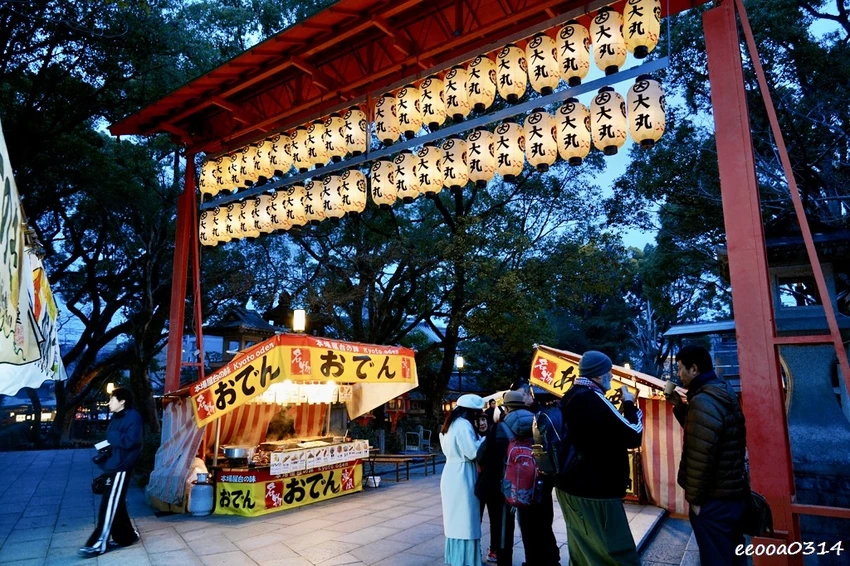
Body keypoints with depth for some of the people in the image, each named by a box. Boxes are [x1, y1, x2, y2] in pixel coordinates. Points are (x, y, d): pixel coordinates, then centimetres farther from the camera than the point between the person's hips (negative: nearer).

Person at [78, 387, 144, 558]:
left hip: (121, 467, -10)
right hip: (113, 465, 10)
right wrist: (104, 448, 5)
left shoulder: (133, 416, -13)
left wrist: (112, 436, -15)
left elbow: (130, 441, -24)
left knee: (109, 505, -6)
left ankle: (98, 544, -1)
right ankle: (126, 536, 24)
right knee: (116, 504, 14)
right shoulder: (116, 417, 17)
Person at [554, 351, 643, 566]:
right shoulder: (593, 398, -21)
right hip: (595, 493, -10)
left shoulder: (570, 398, 9)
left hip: (572, 488, 10)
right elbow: (633, 436, -17)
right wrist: (629, 405, -4)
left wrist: (620, 410, 9)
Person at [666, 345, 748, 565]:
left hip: (714, 501, -10)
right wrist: (680, 406, 7)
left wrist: (694, 498, -15)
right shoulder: (724, 394, 8)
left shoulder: (703, 402, -24)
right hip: (735, 493, 10)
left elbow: (699, 457, -25)